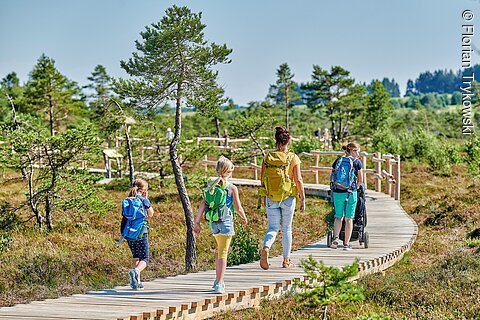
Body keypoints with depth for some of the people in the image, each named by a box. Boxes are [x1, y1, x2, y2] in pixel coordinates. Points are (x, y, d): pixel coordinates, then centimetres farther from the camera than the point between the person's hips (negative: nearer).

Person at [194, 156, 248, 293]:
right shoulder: (232, 188, -9)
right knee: (223, 254, -2)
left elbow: (202, 205, -1)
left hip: (214, 222, 5)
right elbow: (238, 208, -6)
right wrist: (244, 218, 13)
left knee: (219, 250, 24)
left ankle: (218, 280, 32)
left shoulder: (211, 187, 3)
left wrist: (197, 222, 1)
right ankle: (219, 285, -7)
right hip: (226, 222, -5)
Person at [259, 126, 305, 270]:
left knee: (273, 227, 7)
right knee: (287, 228, 12)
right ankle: (286, 260, 18)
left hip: (271, 198, 1)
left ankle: (266, 248, -23)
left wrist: (264, 198, 15)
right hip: (288, 198, -1)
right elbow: (298, 180, -9)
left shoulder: (268, 156, 0)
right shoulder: (293, 158, -7)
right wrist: (303, 199, -1)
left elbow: (263, 179, 4)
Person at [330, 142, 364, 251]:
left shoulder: (338, 160, 9)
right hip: (350, 193, -3)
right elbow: (360, 181, 4)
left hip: (337, 192, 3)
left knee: (338, 217, 15)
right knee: (349, 218, 6)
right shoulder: (357, 162, 1)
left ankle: (335, 238, -5)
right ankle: (346, 243, 8)